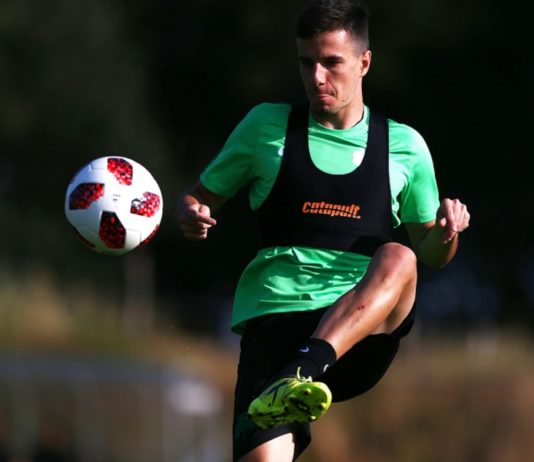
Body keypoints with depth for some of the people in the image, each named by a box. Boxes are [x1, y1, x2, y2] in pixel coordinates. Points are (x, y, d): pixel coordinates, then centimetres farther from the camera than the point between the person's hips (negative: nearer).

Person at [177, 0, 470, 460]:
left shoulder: (404, 146, 14)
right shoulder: (267, 125, 13)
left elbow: (430, 254, 21)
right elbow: (200, 198, 20)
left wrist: (445, 231, -3)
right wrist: (191, 216, -4)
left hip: (367, 328, 0)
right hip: (275, 316, 0)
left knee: (398, 258, -35)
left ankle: (295, 378, -52)